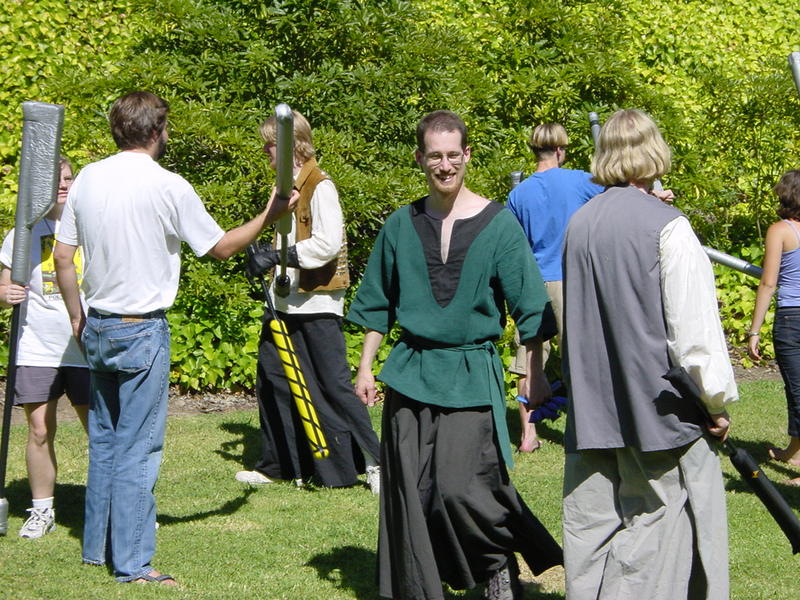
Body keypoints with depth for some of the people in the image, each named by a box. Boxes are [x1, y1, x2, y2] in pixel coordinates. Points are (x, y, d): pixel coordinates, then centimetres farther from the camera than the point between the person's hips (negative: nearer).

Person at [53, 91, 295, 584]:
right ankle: (132, 563, 1)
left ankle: (98, 545, 25)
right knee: (138, 449, -2)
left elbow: (63, 257, 8)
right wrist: (270, 216, 10)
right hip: (143, 331, -6)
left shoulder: (87, 179, 3)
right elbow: (221, 247, -4)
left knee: (104, 440, 17)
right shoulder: (167, 187, -14)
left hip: (98, 327, 6)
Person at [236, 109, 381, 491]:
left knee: (333, 384, -7)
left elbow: (328, 244, -22)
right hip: (286, 302, 9)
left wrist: (276, 257, -22)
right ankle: (279, 465, 20)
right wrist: (264, 258, 5)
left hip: (317, 303, -9)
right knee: (272, 380, 10)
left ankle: (374, 461, 2)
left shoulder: (320, 187, -13)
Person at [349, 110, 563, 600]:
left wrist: (536, 376, -5)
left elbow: (530, 307, -1)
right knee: (412, 494, 3)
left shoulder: (498, 224, -3)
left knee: (461, 488, -12)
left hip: (472, 378, -3)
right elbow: (378, 305, 15)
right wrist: (366, 368, 12)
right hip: (411, 374, 3)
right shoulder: (402, 225, 6)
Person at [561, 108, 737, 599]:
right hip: (658, 408, -6)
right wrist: (718, 401, -2)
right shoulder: (666, 227, -12)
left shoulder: (579, 224, 7)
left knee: (592, 532, 9)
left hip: (591, 408, 6)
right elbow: (695, 329, -12)